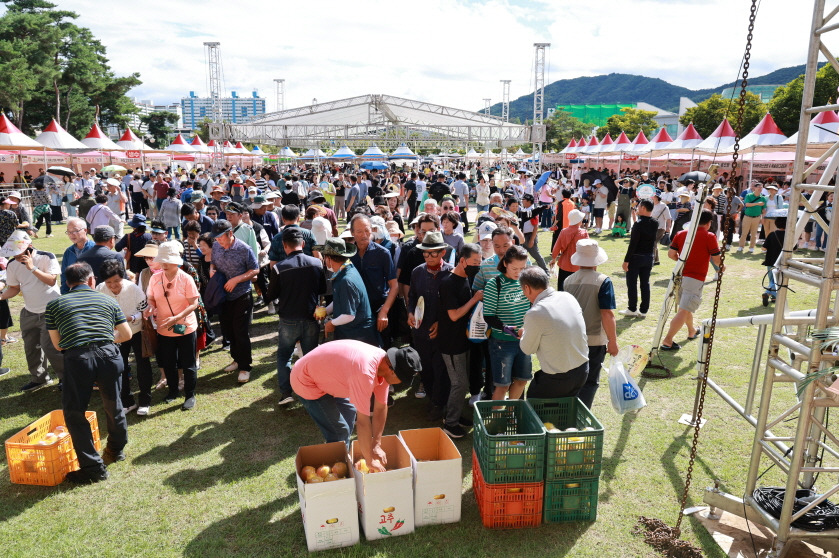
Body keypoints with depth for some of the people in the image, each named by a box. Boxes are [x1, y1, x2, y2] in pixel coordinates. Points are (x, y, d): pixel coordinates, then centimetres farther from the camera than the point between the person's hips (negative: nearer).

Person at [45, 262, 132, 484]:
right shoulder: (107, 300, 16)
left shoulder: (54, 304, 15)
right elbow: (126, 334, 19)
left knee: (74, 413, 12)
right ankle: (116, 449, 43)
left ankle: (93, 467, 14)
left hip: (76, 359, -2)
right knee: (113, 405, 21)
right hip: (109, 355, 2)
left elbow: (57, 344, 17)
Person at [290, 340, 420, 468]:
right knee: (340, 431, -9)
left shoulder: (384, 362, -11)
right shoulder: (364, 372, -38)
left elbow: (381, 408, -3)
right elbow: (363, 421, -33)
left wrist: (376, 446, -2)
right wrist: (370, 461, -23)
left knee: (350, 413, 19)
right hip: (306, 382, -9)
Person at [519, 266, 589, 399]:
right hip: (582, 371, 7)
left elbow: (528, 349, -7)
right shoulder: (568, 297, -3)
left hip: (558, 379, -7)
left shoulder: (535, 314, -23)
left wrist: (523, 334, 14)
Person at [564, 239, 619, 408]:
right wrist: (613, 341, -7)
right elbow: (607, 314, -17)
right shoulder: (603, 281, -13)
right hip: (595, 340, -4)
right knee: (590, 382, 9)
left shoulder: (568, 280, 1)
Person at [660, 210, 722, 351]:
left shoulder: (680, 234, 6)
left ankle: (692, 331, 47)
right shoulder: (709, 236, -6)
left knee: (686, 307, 25)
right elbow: (716, 260, -6)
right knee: (684, 310, -8)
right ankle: (667, 341, -15)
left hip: (680, 275, 6)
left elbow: (671, 254, 4)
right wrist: (721, 267, 16)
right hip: (695, 278, -6)